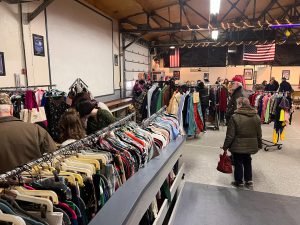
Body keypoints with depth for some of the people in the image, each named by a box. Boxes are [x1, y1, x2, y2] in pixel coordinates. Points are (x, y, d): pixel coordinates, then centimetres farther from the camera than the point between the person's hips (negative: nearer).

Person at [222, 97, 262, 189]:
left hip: (238, 146, -5)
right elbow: (259, 134, 8)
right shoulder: (256, 117, 0)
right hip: (250, 146, 5)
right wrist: (259, 145, 21)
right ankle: (249, 181, 29)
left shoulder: (235, 117, -18)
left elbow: (230, 135, -16)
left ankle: (239, 182, 22)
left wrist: (225, 146, -6)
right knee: (247, 162, 22)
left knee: (238, 163, 10)